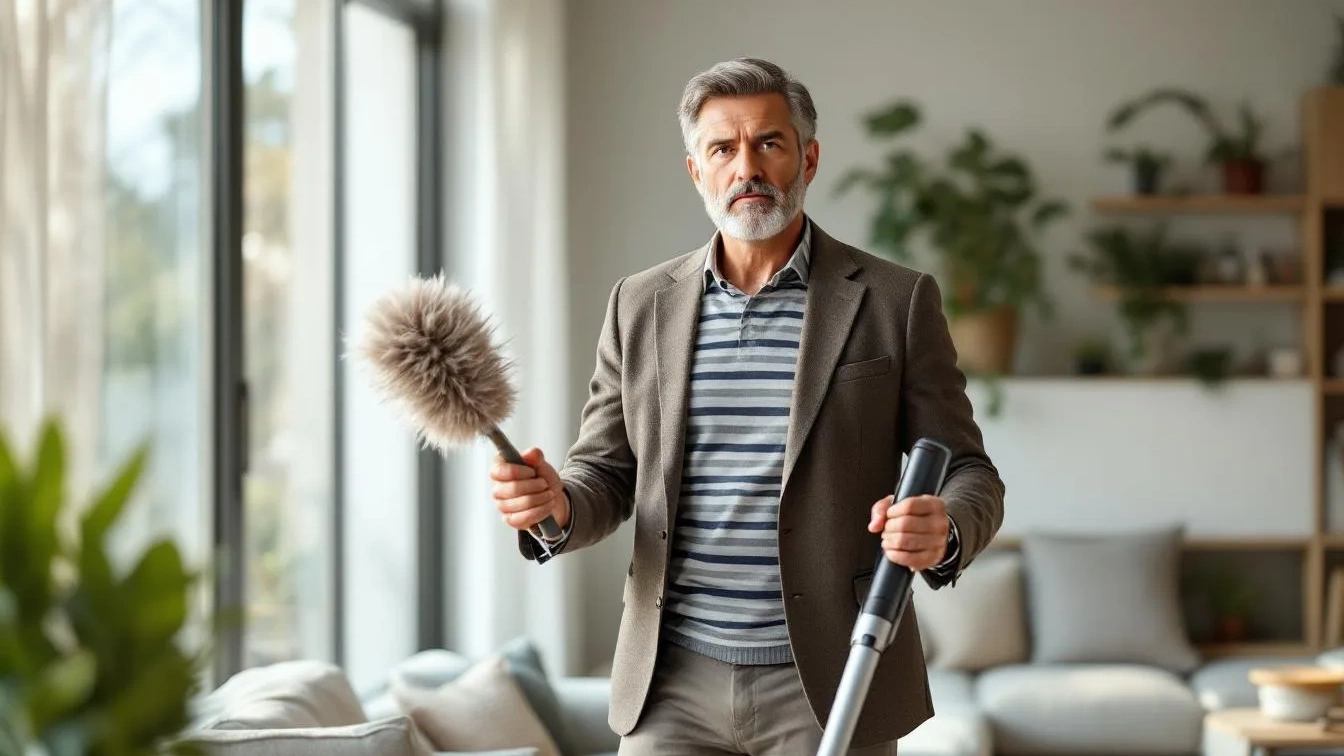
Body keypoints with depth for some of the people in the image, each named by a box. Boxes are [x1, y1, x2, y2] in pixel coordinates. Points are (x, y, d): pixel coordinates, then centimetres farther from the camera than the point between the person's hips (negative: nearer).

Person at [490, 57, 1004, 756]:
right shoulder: (641, 304, 8)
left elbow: (967, 476, 1)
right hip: (674, 686, 3)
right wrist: (555, 504, -11)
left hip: (825, 688, -2)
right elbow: (605, 477, 12)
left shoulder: (895, 301, 0)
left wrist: (941, 534, -22)